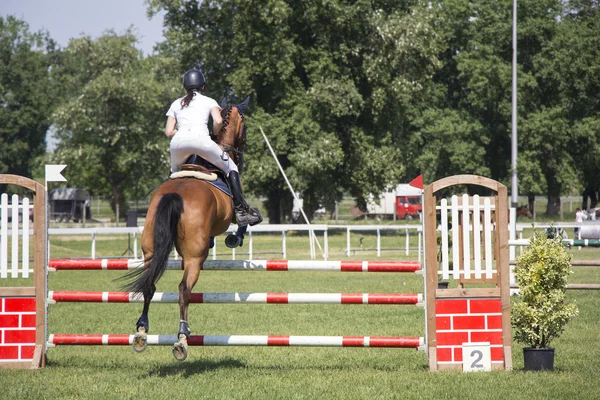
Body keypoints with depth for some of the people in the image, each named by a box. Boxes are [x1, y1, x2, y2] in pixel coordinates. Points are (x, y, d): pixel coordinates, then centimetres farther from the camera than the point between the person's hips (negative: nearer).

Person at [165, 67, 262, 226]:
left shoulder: (176, 104, 27)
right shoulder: (208, 101, 21)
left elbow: (169, 132, 18)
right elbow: (218, 121, 2)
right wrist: (214, 134, 20)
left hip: (179, 141, 3)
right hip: (201, 138, -3)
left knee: (175, 172, 33)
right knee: (230, 168, 13)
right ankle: (241, 209, 1)